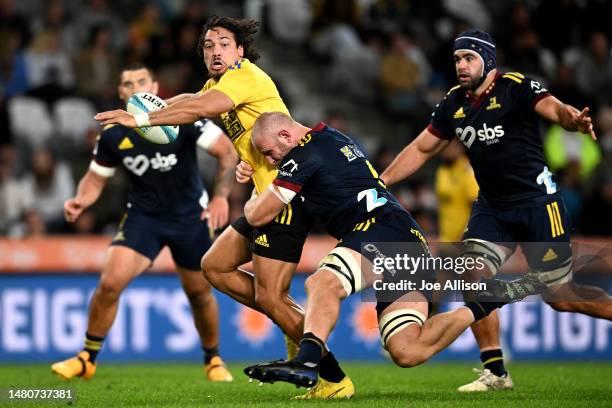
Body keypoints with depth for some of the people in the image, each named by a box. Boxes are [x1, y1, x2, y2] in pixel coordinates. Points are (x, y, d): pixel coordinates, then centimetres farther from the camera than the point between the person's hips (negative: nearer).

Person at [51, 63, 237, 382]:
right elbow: (95, 179, 4)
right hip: (143, 217, 1)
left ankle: (213, 361, 32)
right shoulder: (112, 135, -8)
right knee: (110, 283, -16)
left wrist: (221, 196, -19)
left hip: (190, 217, -1)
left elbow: (227, 152, -10)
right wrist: (80, 201, -17)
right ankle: (87, 359, -1)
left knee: (199, 293, 8)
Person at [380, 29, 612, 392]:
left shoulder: (516, 87, -13)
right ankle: (495, 372, -5)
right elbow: (421, 150, 16)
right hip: (492, 207, 6)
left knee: (560, 297, -5)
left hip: (537, 201, -6)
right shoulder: (454, 103, 7)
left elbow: (553, 107, -30)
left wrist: (574, 120, -54)